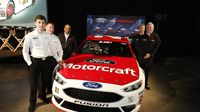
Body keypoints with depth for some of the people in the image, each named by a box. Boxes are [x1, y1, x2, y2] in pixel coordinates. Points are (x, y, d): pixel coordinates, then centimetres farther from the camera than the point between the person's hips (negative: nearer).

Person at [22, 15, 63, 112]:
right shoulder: (30, 36, -7)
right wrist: (29, 63, -9)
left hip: (46, 61, 4)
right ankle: (32, 102, 23)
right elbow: (25, 51, -4)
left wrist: (57, 59, 13)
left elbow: (52, 49, 12)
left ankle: (43, 96, 39)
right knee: (34, 83, 6)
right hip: (35, 61, -3)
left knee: (44, 81, 17)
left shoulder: (48, 36, 4)